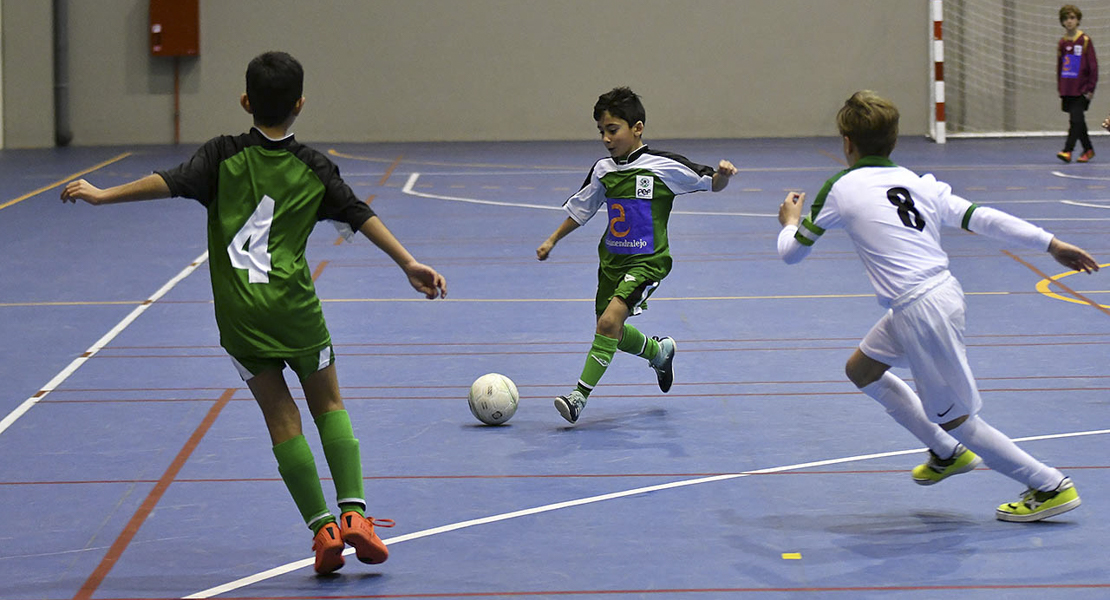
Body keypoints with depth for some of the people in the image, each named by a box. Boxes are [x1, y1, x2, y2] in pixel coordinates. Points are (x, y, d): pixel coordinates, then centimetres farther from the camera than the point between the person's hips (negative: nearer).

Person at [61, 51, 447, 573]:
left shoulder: (225, 156, 3)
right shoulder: (314, 168, 7)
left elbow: (173, 182, -9)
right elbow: (360, 216, 3)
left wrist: (104, 195, -7)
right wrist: (408, 263, 6)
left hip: (238, 311, 0)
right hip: (293, 303, 0)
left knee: (281, 418, 6)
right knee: (328, 404, 16)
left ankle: (324, 528, 1)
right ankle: (354, 513, 3)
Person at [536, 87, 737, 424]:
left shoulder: (663, 167, -11)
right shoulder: (603, 171, 3)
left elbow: (711, 183, -7)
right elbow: (580, 208, 19)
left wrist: (723, 174, -29)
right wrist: (552, 241, 20)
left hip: (647, 261, -6)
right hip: (612, 259, 6)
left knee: (609, 320, -23)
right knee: (614, 333, 15)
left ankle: (580, 396, -17)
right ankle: (659, 351, 47)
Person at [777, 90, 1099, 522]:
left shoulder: (841, 188, -4)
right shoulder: (916, 182, 11)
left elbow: (791, 252, 5)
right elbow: (983, 218, 4)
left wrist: (791, 221, 28)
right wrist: (1052, 243, 5)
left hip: (922, 311, -8)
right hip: (942, 290, 8)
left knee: (955, 419, 3)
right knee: (861, 369, 26)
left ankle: (1050, 487, 7)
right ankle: (948, 454, 35)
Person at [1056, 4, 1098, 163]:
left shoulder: (1085, 40, -5)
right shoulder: (1062, 43, 9)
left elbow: (1093, 65, -5)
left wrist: (1091, 89, -9)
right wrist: (1060, 89, 15)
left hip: (1081, 89, -5)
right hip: (1067, 90, 6)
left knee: (1076, 119, -13)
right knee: (1076, 121, 10)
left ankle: (1068, 151, -17)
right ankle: (1088, 150, 22)